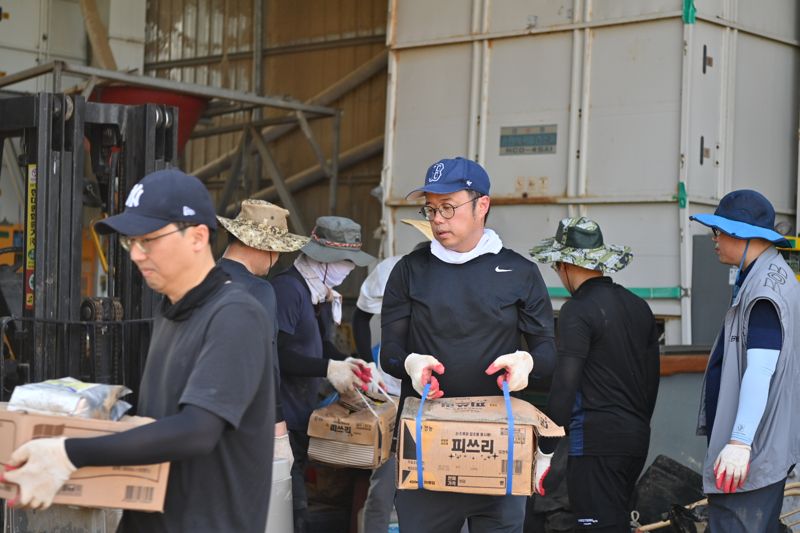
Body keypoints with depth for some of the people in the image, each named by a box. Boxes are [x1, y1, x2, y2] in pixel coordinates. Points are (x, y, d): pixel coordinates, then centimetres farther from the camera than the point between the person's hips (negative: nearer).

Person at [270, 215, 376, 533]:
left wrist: (344, 363, -2)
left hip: (304, 416, 10)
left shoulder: (321, 292, 12)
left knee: (300, 503, 14)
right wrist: (329, 369, -22)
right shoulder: (287, 288, -19)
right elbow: (278, 353, -25)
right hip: (284, 419, -10)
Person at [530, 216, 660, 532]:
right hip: (637, 439, 8)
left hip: (596, 441, -8)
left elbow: (564, 386, -16)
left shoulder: (577, 310, -12)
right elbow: (652, 378, 17)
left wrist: (545, 451, -11)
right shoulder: (638, 306, 11)